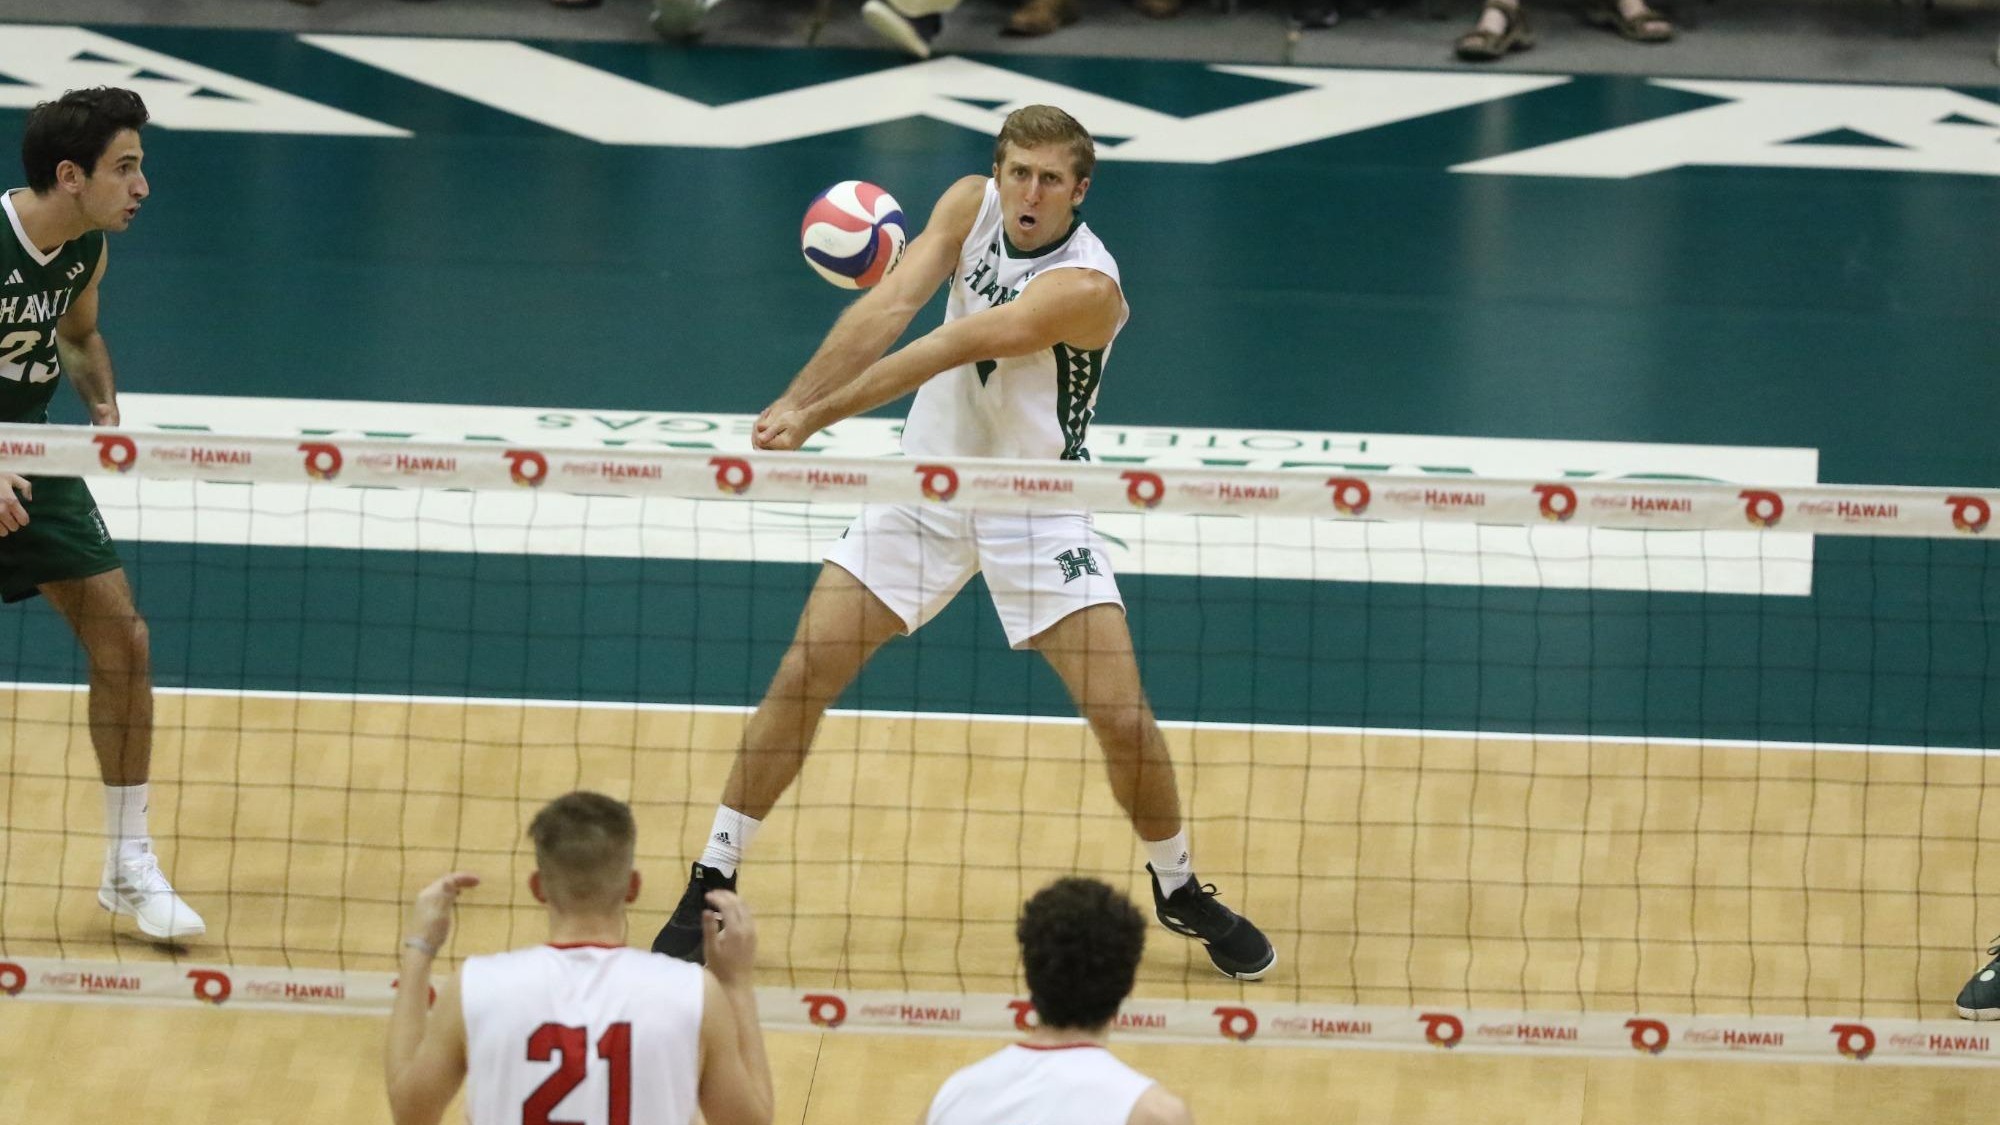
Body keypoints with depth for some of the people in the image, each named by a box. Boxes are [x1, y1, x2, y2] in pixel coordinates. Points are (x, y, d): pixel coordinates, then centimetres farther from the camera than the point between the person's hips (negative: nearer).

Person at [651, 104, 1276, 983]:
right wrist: (796, 399, -36)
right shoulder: (971, 204, -9)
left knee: (1122, 715, -8)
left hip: (1037, 508, -4)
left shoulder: (1084, 286, -26)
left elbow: (945, 351, -31)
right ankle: (712, 882, 6)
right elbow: (889, 307, -22)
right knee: (802, 673, -4)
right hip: (930, 482, 4)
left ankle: (1180, 889, 18)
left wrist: (817, 417, -36)